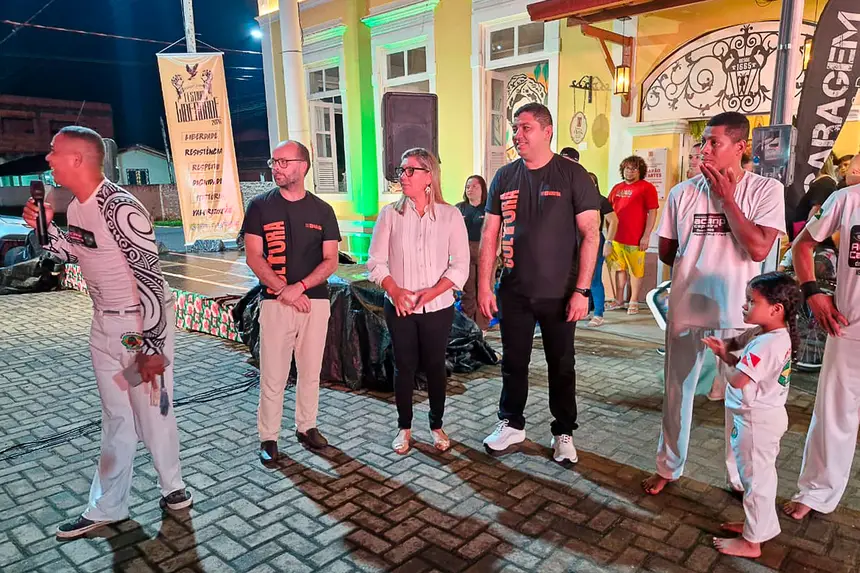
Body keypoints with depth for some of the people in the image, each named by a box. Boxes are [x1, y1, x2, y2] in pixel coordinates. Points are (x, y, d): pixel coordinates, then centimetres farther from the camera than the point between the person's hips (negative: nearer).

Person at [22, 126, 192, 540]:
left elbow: (149, 279, -24)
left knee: (152, 412, 4)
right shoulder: (76, 209, 4)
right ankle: (107, 507, 29)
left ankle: (172, 487, 27)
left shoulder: (121, 210, -23)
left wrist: (152, 347, -23)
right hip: (104, 324, 9)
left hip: (141, 324, -8)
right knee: (116, 418, 17)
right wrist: (44, 227, 5)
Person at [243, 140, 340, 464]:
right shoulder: (260, 206, 2)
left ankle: (306, 427, 28)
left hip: (316, 301, 2)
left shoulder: (322, 210, 5)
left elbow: (331, 261, 1)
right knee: (273, 376, 2)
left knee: (310, 371, 11)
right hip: (274, 302, -1)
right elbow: (253, 257, -3)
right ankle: (268, 437, 16)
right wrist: (284, 291, -13)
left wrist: (299, 286, -14)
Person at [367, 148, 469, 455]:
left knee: (435, 366, 9)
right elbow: (376, 261, 0)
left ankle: (437, 425, 27)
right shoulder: (390, 214, 0)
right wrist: (395, 291, -15)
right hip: (399, 307, 1)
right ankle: (404, 427, 24)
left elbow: (460, 265, -5)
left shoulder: (449, 215, -3)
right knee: (404, 366, 8)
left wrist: (432, 292, -16)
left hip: (438, 307, -1)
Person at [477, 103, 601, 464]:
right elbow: (489, 235, 6)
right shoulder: (504, 177, 5)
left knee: (561, 365, 11)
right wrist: (484, 286, 1)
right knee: (513, 362, 14)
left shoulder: (572, 175, -6)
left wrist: (582, 290, -13)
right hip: (513, 291, 3)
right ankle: (512, 423, 33)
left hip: (558, 293, -3)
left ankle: (564, 433, 28)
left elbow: (590, 234, -8)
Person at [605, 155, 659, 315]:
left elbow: (652, 213, -7)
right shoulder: (617, 188, 14)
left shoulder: (646, 188, -3)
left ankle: (633, 302, 11)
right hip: (616, 237, 6)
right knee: (619, 269, 13)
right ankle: (619, 300, 24)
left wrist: (646, 236, -12)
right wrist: (609, 234, 12)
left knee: (636, 271, 0)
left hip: (636, 239, -6)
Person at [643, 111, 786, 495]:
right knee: (677, 392, 13)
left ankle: (742, 477, 31)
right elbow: (666, 251, 9)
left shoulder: (766, 190, -4)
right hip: (686, 310, 2)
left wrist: (727, 197, -14)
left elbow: (759, 249, -17)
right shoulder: (683, 192, 2)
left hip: (737, 315, -2)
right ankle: (669, 467, 31)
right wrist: (697, 269, 0)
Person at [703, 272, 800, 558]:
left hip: (756, 420, -10)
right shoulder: (763, 332, 1)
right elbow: (740, 341, 20)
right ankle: (756, 523, 41)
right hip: (759, 416, 10)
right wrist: (724, 345, -1)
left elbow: (737, 380, -31)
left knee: (755, 477, 4)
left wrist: (727, 358, -13)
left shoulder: (766, 344, -29)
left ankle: (751, 542, 18)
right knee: (759, 474, 23)